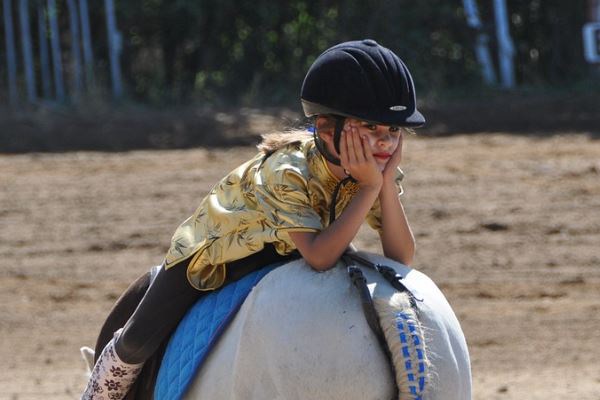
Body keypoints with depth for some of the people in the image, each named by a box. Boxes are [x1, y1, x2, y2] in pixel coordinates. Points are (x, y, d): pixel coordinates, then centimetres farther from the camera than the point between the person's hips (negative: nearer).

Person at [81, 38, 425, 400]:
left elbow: (401, 257, -28)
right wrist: (370, 188, -49)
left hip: (282, 254, 5)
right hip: (216, 245, -5)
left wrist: (388, 185, -41)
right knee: (138, 343, 0)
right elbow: (320, 256, -48)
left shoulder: (377, 170, -24)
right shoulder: (287, 171, -41)